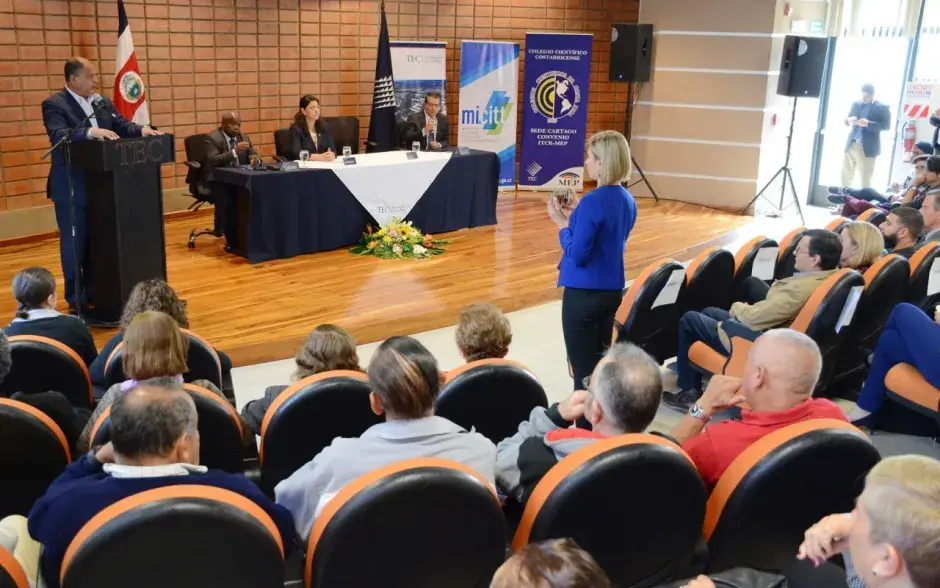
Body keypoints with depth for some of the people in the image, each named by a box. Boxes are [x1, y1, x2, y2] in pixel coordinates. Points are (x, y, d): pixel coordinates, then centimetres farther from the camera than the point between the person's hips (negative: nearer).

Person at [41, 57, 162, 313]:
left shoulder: (101, 102, 9)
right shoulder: (54, 104, -11)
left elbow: (121, 125, 6)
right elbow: (57, 135, -26)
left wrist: (141, 130, -15)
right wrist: (90, 132, -40)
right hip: (72, 187, -6)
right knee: (74, 242, 3)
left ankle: (95, 291, 27)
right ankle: (75, 297, 14)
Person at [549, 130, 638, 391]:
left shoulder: (593, 201, -21)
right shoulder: (627, 200, 5)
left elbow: (578, 255, -20)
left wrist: (562, 221, -9)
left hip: (584, 293, -8)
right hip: (613, 290, 8)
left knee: (583, 367, 1)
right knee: (601, 360, 19)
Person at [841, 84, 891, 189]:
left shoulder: (882, 108, -2)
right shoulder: (856, 104, 13)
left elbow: (886, 125, -9)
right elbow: (846, 121, 14)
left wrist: (868, 124, -22)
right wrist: (849, 120, -11)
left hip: (867, 148, -5)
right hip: (851, 145, 5)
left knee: (865, 180, 1)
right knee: (845, 176, 9)